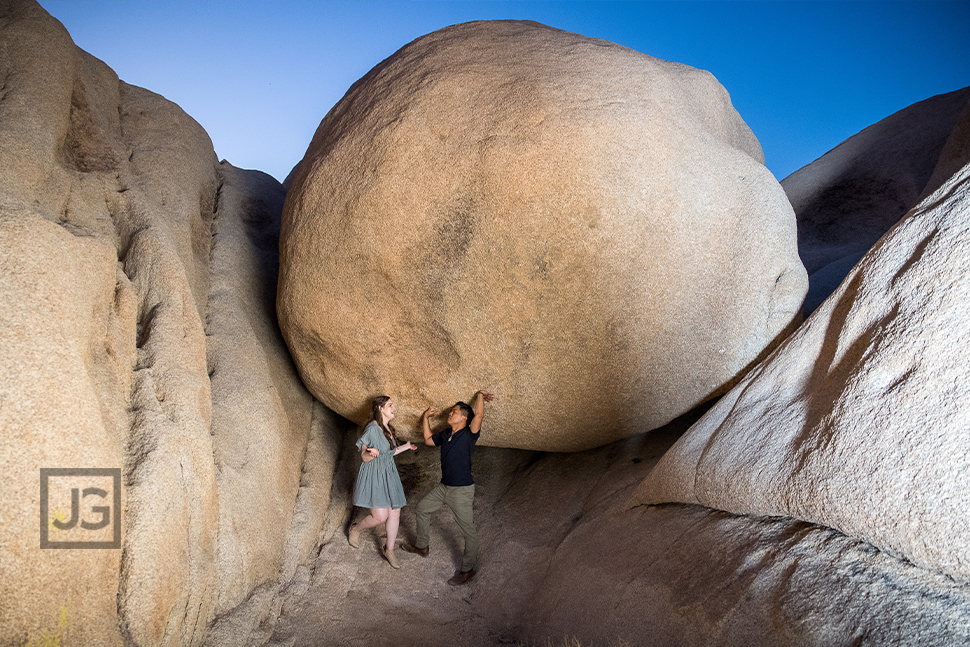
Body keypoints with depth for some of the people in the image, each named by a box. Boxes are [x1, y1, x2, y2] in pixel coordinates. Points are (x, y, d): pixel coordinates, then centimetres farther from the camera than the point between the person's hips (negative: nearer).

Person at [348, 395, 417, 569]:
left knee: (395, 513, 6)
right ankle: (355, 530, 19)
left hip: (389, 476, 9)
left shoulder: (388, 429, 11)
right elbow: (364, 457, -15)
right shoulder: (372, 428, -17)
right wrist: (371, 454, -37)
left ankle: (388, 550, 22)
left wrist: (406, 447, 28)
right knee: (380, 516, -11)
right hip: (374, 476, -8)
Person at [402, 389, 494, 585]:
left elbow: (479, 415, -33)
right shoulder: (446, 434, 6)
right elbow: (428, 440, 23)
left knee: (468, 531, -2)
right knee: (422, 507, 22)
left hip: (461, 490, -8)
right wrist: (425, 418, 15)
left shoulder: (468, 435, -17)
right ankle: (422, 546, 40)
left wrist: (480, 396, -20)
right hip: (444, 487, 8)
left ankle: (468, 569, 11)